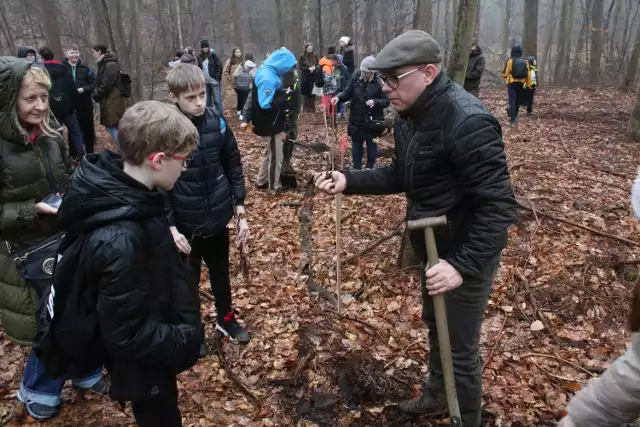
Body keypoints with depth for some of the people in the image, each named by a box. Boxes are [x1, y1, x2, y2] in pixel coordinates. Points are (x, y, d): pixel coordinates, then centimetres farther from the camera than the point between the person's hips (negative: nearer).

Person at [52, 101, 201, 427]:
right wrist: (187, 339, -19)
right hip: (142, 363, -8)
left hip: (153, 341, 8)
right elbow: (127, 336, -29)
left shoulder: (117, 185, -10)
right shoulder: (120, 239, -38)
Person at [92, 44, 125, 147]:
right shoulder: (105, 64, 15)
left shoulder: (110, 65, -17)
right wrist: (96, 93, 6)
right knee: (111, 126, 13)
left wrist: (96, 95, -8)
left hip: (112, 101, -10)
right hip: (110, 101, 10)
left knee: (112, 127, -8)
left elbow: (106, 85, -21)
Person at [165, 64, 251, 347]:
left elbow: (234, 168, 1)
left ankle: (226, 319, 46)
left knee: (221, 274, 22)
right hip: (186, 224, -3)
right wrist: (171, 227, -17)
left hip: (218, 218, 3)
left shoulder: (217, 123, -8)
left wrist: (240, 210, 0)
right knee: (188, 281, 16)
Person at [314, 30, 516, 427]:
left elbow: (499, 206, -30)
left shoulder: (468, 122, -29)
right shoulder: (412, 115, 0)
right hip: (432, 245, 9)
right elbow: (401, 176, 9)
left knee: (461, 348, 7)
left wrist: (463, 265, -37)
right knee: (435, 325, 28)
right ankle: (437, 393, 54)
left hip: (467, 253, -9)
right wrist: (348, 181, -5)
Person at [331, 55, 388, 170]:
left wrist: (375, 102, -28)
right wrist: (338, 97, -17)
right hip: (356, 119, 4)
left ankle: (370, 168, 27)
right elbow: (347, 92, 2)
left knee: (372, 145, 11)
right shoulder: (356, 78, -4)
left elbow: (386, 101, -11)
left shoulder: (379, 82, -14)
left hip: (373, 120, -3)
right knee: (356, 144, 14)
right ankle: (356, 167, 29)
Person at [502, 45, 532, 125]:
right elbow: (528, 74, 2)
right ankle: (514, 116, 32)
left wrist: (506, 79, 18)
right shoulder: (525, 61, 1)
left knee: (512, 101, -3)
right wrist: (528, 85, 8)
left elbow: (505, 73, -5)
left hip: (512, 83, -3)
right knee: (518, 101, 18)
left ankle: (512, 120, -10)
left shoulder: (510, 61, -9)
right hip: (521, 84, 3)